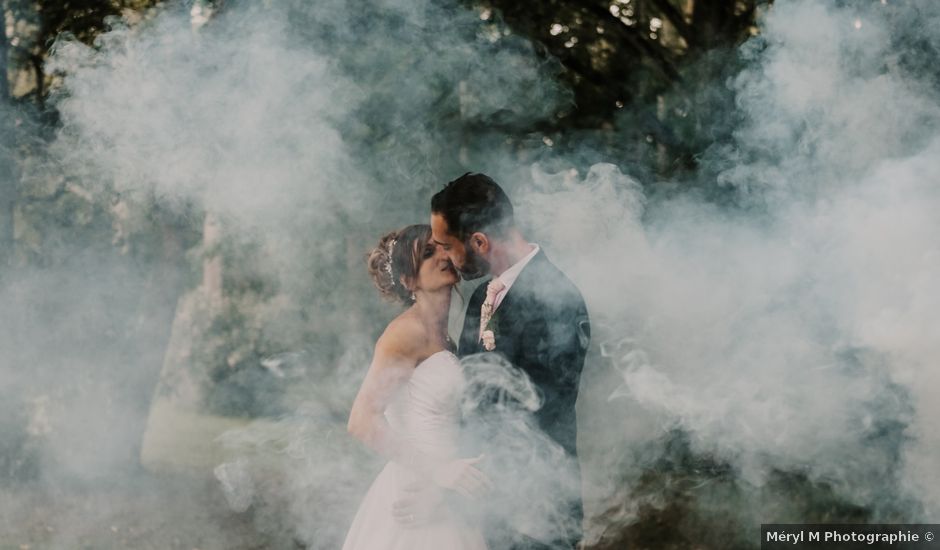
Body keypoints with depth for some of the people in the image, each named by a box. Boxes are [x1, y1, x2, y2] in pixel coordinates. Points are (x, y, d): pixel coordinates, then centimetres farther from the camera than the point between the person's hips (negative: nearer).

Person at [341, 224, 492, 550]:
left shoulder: (444, 333, 11)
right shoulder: (408, 331, -12)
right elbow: (363, 419, -20)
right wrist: (437, 470, -23)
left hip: (444, 500, 7)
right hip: (418, 499, -7)